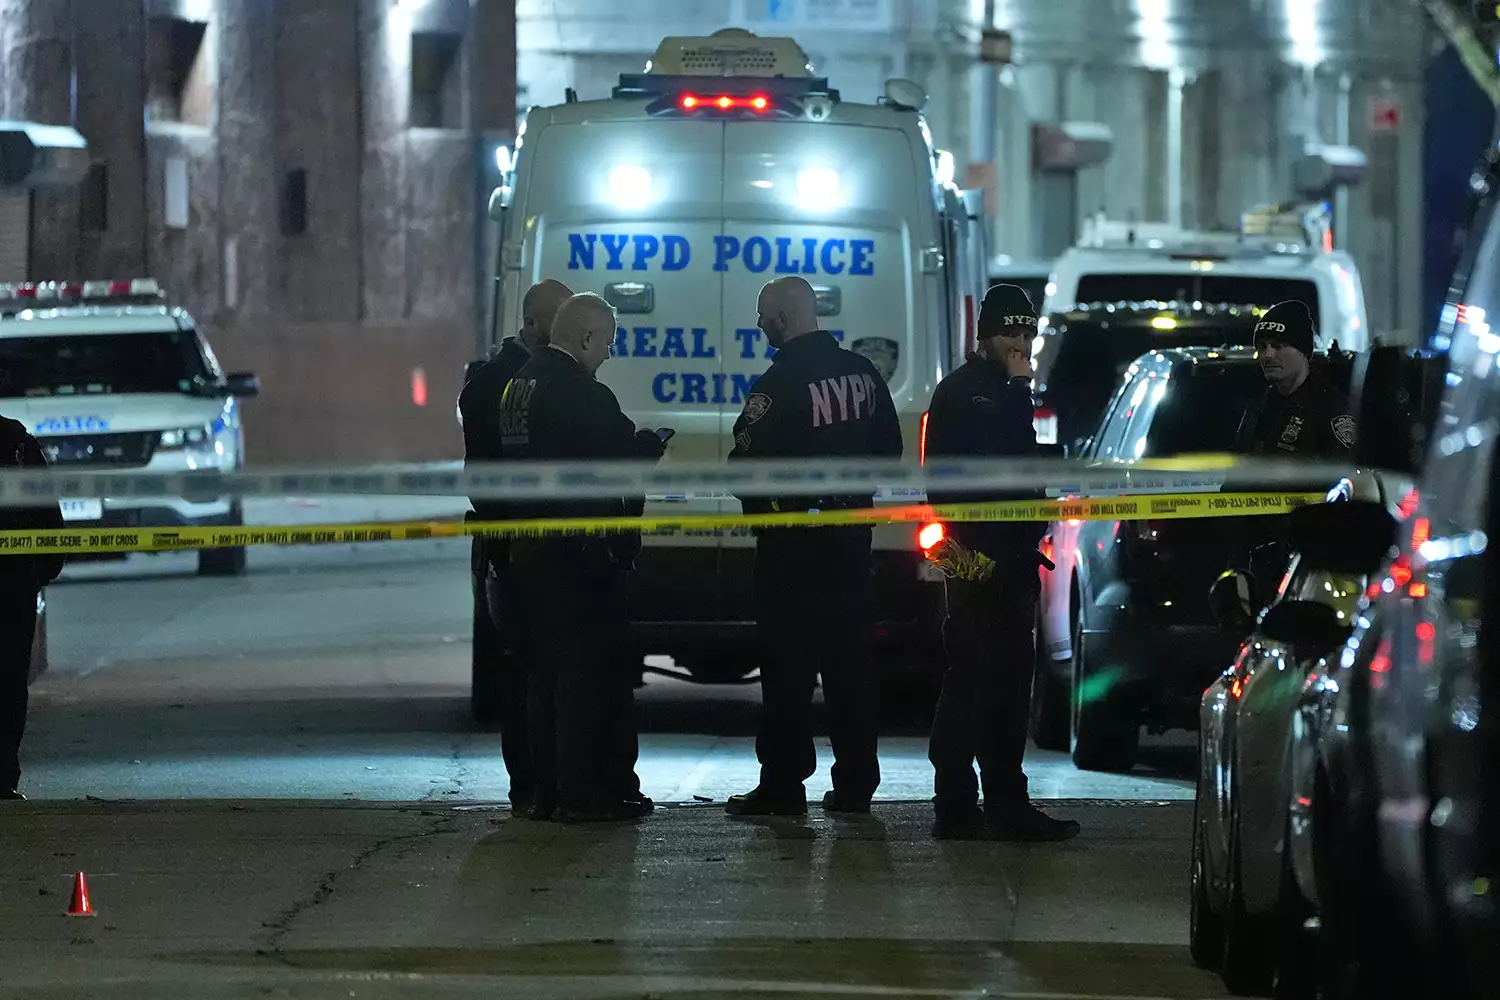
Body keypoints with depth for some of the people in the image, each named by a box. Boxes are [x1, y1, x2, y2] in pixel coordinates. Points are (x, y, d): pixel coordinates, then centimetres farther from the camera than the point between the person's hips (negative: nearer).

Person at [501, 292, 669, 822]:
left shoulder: (519, 385, 12)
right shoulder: (581, 395, -18)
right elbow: (622, 457, -17)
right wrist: (653, 443, 5)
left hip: (531, 549, 9)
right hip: (579, 553, -9)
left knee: (549, 668, 14)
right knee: (594, 669, -4)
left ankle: (548, 789, 17)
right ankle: (586, 792, -5)